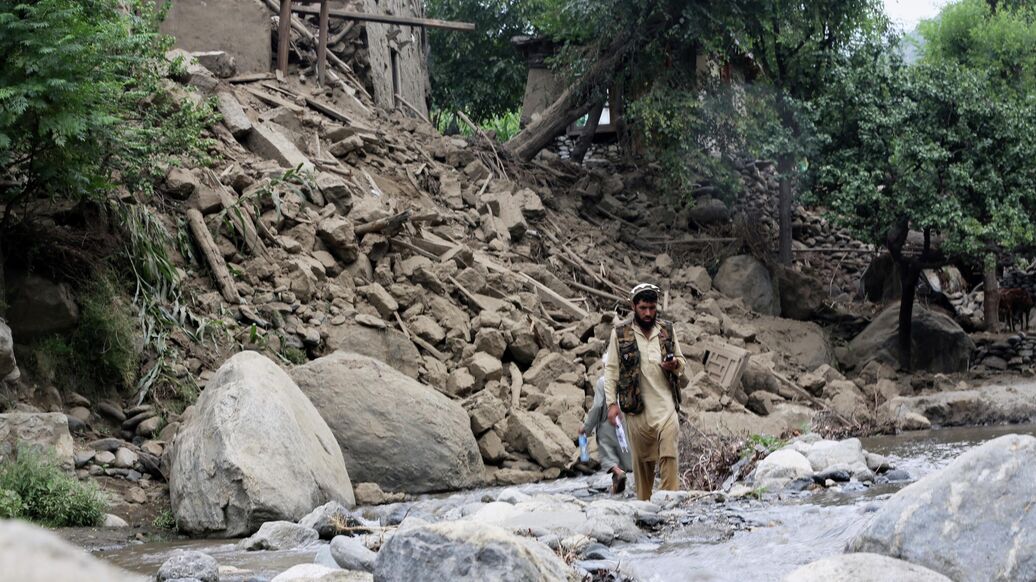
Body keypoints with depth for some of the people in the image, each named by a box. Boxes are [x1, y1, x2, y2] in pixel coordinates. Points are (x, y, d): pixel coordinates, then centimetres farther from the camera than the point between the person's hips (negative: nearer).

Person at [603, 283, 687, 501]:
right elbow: (611, 370, 2)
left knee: (669, 455, -12)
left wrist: (674, 364, -6)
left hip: (665, 406, 1)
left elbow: (682, 361, 19)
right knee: (642, 459, 6)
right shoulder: (620, 333, 2)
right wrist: (612, 402, -5)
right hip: (636, 409, -1)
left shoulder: (667, 330, 9)